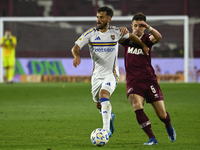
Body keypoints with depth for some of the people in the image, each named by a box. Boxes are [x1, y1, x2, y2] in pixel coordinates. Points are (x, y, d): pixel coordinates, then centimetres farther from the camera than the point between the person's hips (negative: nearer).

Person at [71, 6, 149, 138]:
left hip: (111, 74, -3)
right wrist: (77, 55, -33)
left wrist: (143, 45, 24)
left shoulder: (116, 32, -4)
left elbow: (130, 36, 17)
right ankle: (110, 117, 49)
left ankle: (106, 129, -35)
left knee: (103, 94, -29)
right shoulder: (90, 33, -5)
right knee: (98, 104, 14)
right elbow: (75, 47, -11)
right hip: (97, 75, 3)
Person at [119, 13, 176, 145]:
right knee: (137, 106, -27)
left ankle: (169, 128, 37)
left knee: (162, 114, 1)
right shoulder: (127, 39, 4)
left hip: (149, 80, 0)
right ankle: (152, 138, -22)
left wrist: (148, 27, -39)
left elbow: (158, 37, -22)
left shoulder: (147, 39, -1)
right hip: (133, 81, 0)